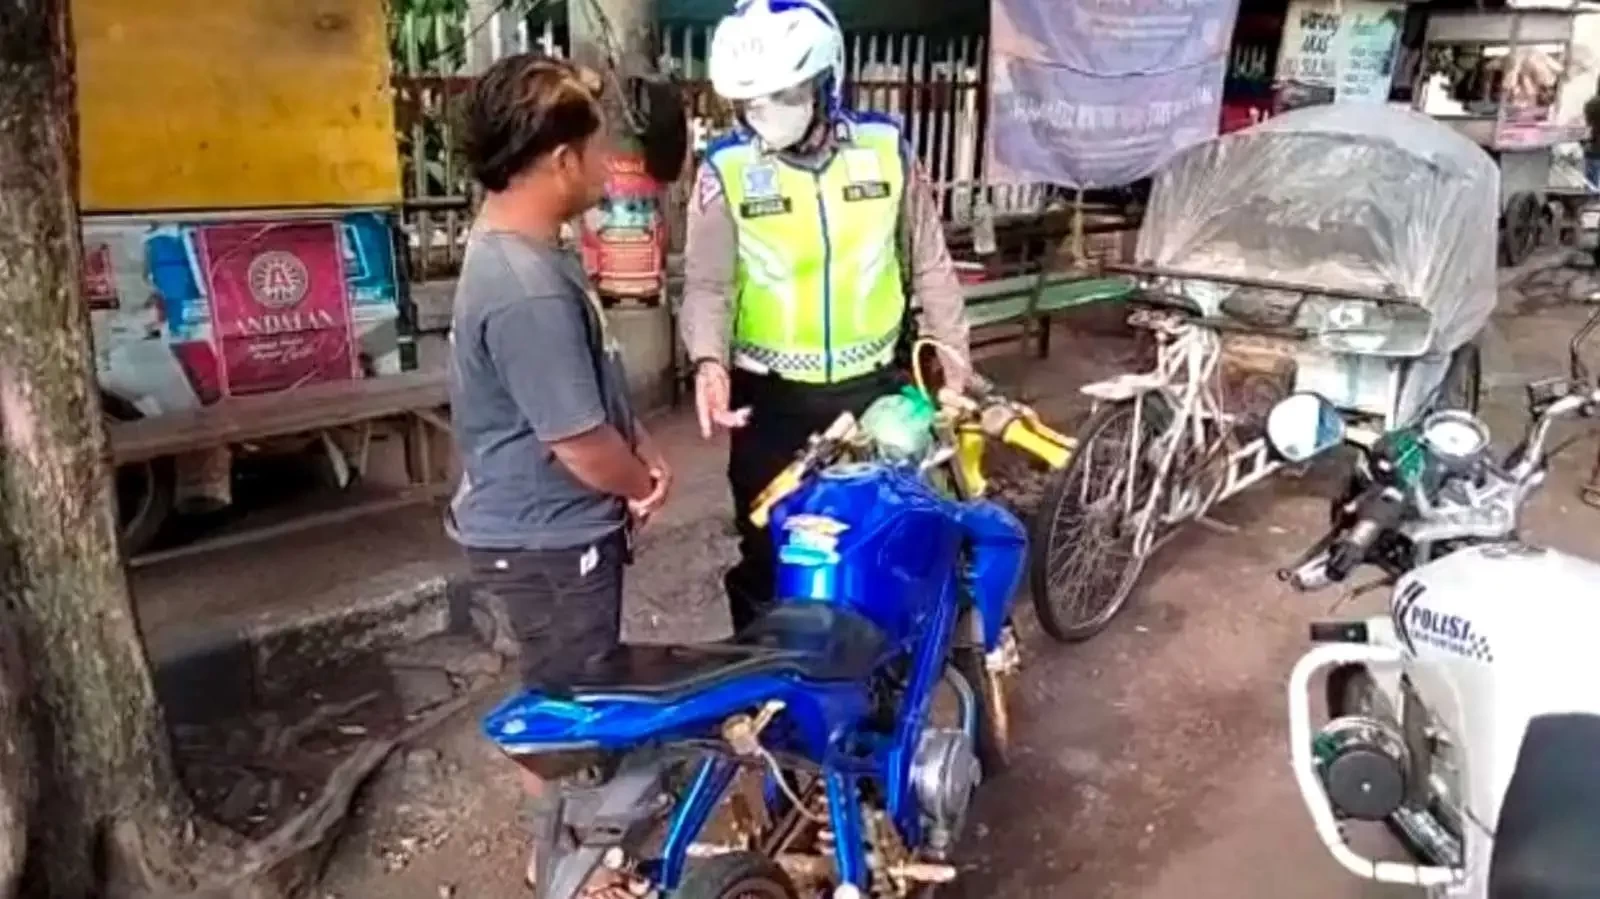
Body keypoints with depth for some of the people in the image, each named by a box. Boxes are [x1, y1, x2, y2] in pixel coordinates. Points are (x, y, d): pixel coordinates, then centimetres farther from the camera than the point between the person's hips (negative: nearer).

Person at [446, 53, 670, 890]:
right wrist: (642, 486, -7)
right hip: (547, 539, -10)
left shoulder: (515, 245, 3)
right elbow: (581, 446, -26)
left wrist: (643, 449, 7)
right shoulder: (528, 291, -31)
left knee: (581, 689, 27)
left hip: (553, 525, 10)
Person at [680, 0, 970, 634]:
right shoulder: (726, 170, -9)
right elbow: (707, 282, -12)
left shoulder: (886, 148, -5)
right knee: (766, 546, 10)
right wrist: (709, 361, -32)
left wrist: (953, 363, 3)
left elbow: (930, 266, 3)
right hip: (771, 393, -1)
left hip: (875, 384, 2)